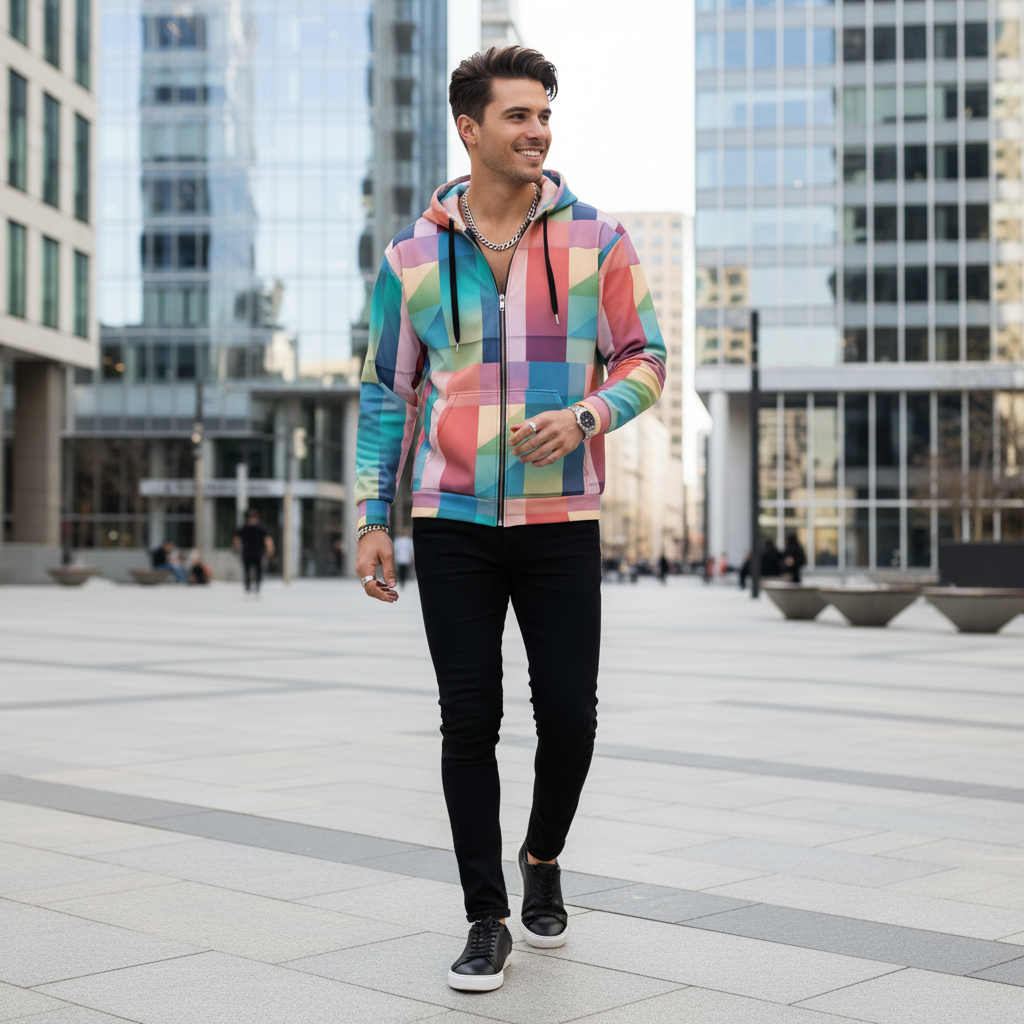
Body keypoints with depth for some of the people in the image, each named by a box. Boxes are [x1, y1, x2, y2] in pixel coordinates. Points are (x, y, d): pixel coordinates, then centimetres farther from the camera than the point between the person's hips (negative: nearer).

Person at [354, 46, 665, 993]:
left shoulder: (595, 239, 0)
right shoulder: (413, 255, 3)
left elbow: (645, 359, 5)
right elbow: (387, 393, 8)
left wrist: (584, 416, -15)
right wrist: (373, 516, 4)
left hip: (561, 522, 0)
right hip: (453, 524, 0)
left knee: (569, 715, 2)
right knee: (470, 721, 1)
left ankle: (543, 859, 32)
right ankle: (488, 919, 15)